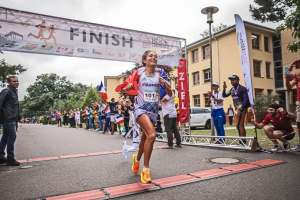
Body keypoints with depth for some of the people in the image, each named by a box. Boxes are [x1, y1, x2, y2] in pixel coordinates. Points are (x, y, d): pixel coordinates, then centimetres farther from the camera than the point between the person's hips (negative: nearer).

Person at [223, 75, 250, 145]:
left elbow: (245, 99, -14)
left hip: (242, 108, -9)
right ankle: (244, 142, 20)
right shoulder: (232, 89, 13)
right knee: (241, 126, 12)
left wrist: (241, 109, -20)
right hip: (237, 108, 9)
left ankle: (242, 142, -7)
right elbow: (224, 95, 16)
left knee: (238, 125, -12)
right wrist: (224, 89, -2)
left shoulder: (242, 88, -10)